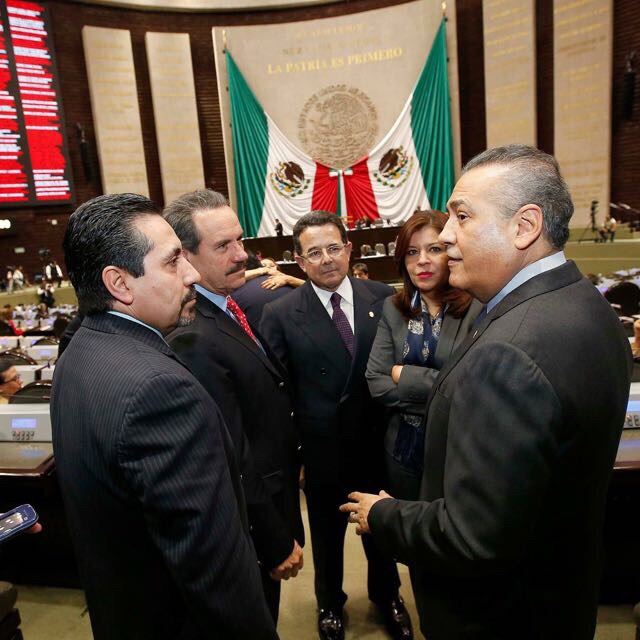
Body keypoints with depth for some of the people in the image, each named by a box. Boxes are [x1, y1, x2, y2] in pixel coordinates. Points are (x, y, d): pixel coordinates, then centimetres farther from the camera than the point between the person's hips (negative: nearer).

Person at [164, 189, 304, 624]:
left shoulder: (240, 305, -1)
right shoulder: (194, 340, -30)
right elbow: (234, 464, -26)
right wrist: (278, 544, -17)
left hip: (275, 492, 8)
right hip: (251, 522, -8)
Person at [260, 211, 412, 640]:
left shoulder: (383, 297, -7)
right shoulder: (280, 314, -12)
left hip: (377, 443, 2)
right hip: (322, 449, -1)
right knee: (327, 533, 22)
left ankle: (386, 594, 54)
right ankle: (330, 603, 52)